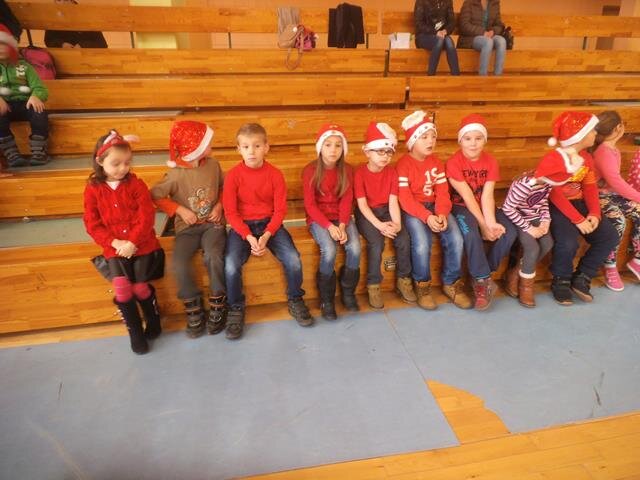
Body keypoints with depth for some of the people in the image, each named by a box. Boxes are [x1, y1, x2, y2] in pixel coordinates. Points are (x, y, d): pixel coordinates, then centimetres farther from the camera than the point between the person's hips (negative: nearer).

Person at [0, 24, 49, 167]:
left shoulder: (24, 66, 18)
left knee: (39, 111, -34)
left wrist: (35, 96, -20)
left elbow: (40, 88, 7)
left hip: (24, 104, 1)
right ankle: (12, 155, -40)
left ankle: (38, 152, -34)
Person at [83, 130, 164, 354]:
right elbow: (92, 224, 0)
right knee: (121, 286, -18)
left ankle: (153, 320, 21)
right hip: (114, 248, 1)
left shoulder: (136, 184, -2)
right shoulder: (93, 189, 2)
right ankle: (135, 331, 4)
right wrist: (114, 242, -13)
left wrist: (132, 242, -17)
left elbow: (147, 217, -8)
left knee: (139, 286, -11)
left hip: (142, 244, -1)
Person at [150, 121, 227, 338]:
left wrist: (219, 205, -2)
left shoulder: (213, 164, 1)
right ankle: (193, 308, -2)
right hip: (187, 227, -1)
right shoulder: (176, 174, -8)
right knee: (179, 263, -25)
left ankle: (218, 304, -8)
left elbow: (223, 187, 16)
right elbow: (155, 195, -1)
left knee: (213, 256, -29)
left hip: (212, 223, 1)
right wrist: (180, 210, -10)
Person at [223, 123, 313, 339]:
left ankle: (295, 300, 8)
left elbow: (280, 210, -4)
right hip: (242, 226, -1)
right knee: (231, 266, -25)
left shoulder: (275, 174, -5)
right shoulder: (233, 175, -7)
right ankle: (235, 309, 2)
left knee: (293, 260, -20)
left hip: (269, 224, 1)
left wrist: (266, 236, -18)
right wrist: (249, 237, -19)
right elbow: (230, 211, -7)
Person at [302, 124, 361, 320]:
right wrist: (329, 226, -22)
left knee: (355, 249, -23)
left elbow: (346, 201, -2)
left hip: (341, 217, 3)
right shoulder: (310, 171, -8)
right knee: (329, 251, -29)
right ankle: (326, 299, -8)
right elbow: (310, 205, -11)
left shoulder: (347, 170, 2)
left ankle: (348, 293, 1)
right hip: (318, 219, -3)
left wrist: (342, 225, -18)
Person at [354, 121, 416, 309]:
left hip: (385, 211, 4)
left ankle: (403, 280, 1)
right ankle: (373, 285, -12)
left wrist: (397, 223, -21)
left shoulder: (391, 172, 2)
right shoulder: (360, 173, -11)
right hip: (367, 214, -4)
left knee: (403, 238, -19)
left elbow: (393, 201, -5)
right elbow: (362, 204, -16)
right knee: (376, 241, -29)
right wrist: (379, 225, -25)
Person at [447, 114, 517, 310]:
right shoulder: (454, 163, -14)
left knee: (509, 231, -20)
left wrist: (491, 222, -26)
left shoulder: (490, 161, -1)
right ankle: (484, 280, -17)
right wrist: (483, 225, -23)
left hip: (484, 207, 5)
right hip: (462, 207, -4)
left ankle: (482, 276, -3)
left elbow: (487, 195, -11)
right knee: (471, 233, -35)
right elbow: (467, 196, -19)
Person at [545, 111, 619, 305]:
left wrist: (594, 213, -13)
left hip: (579, 203, 8)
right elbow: (555, 195, -21)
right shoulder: (552, 158, -15)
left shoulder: (587, 158, 10)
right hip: (556, 206, -8)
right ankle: (561, 282, -2)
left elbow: (590, 188, 5)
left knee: (610, 237, -8)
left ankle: (581, 278, 6)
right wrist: (578, 220, -25)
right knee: (568, 243, -31)